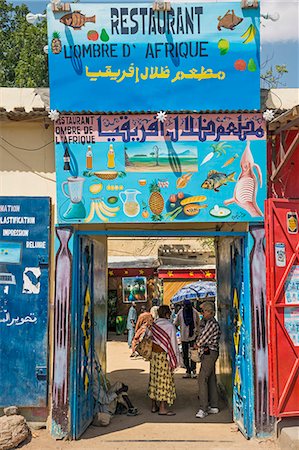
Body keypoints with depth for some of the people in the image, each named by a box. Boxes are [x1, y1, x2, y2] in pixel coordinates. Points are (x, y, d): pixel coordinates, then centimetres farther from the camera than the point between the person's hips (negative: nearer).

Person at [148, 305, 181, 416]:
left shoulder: (153, 325, 4)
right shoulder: (170, 326, -13)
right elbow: (173, 344, -10)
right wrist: (177, 358, -3)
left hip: (154, 354, 7)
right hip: (164, 356, -6)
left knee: (154, 378, 13)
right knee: (164, 380, 0)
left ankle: (154, 406, 21)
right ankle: (162, 408, 2)